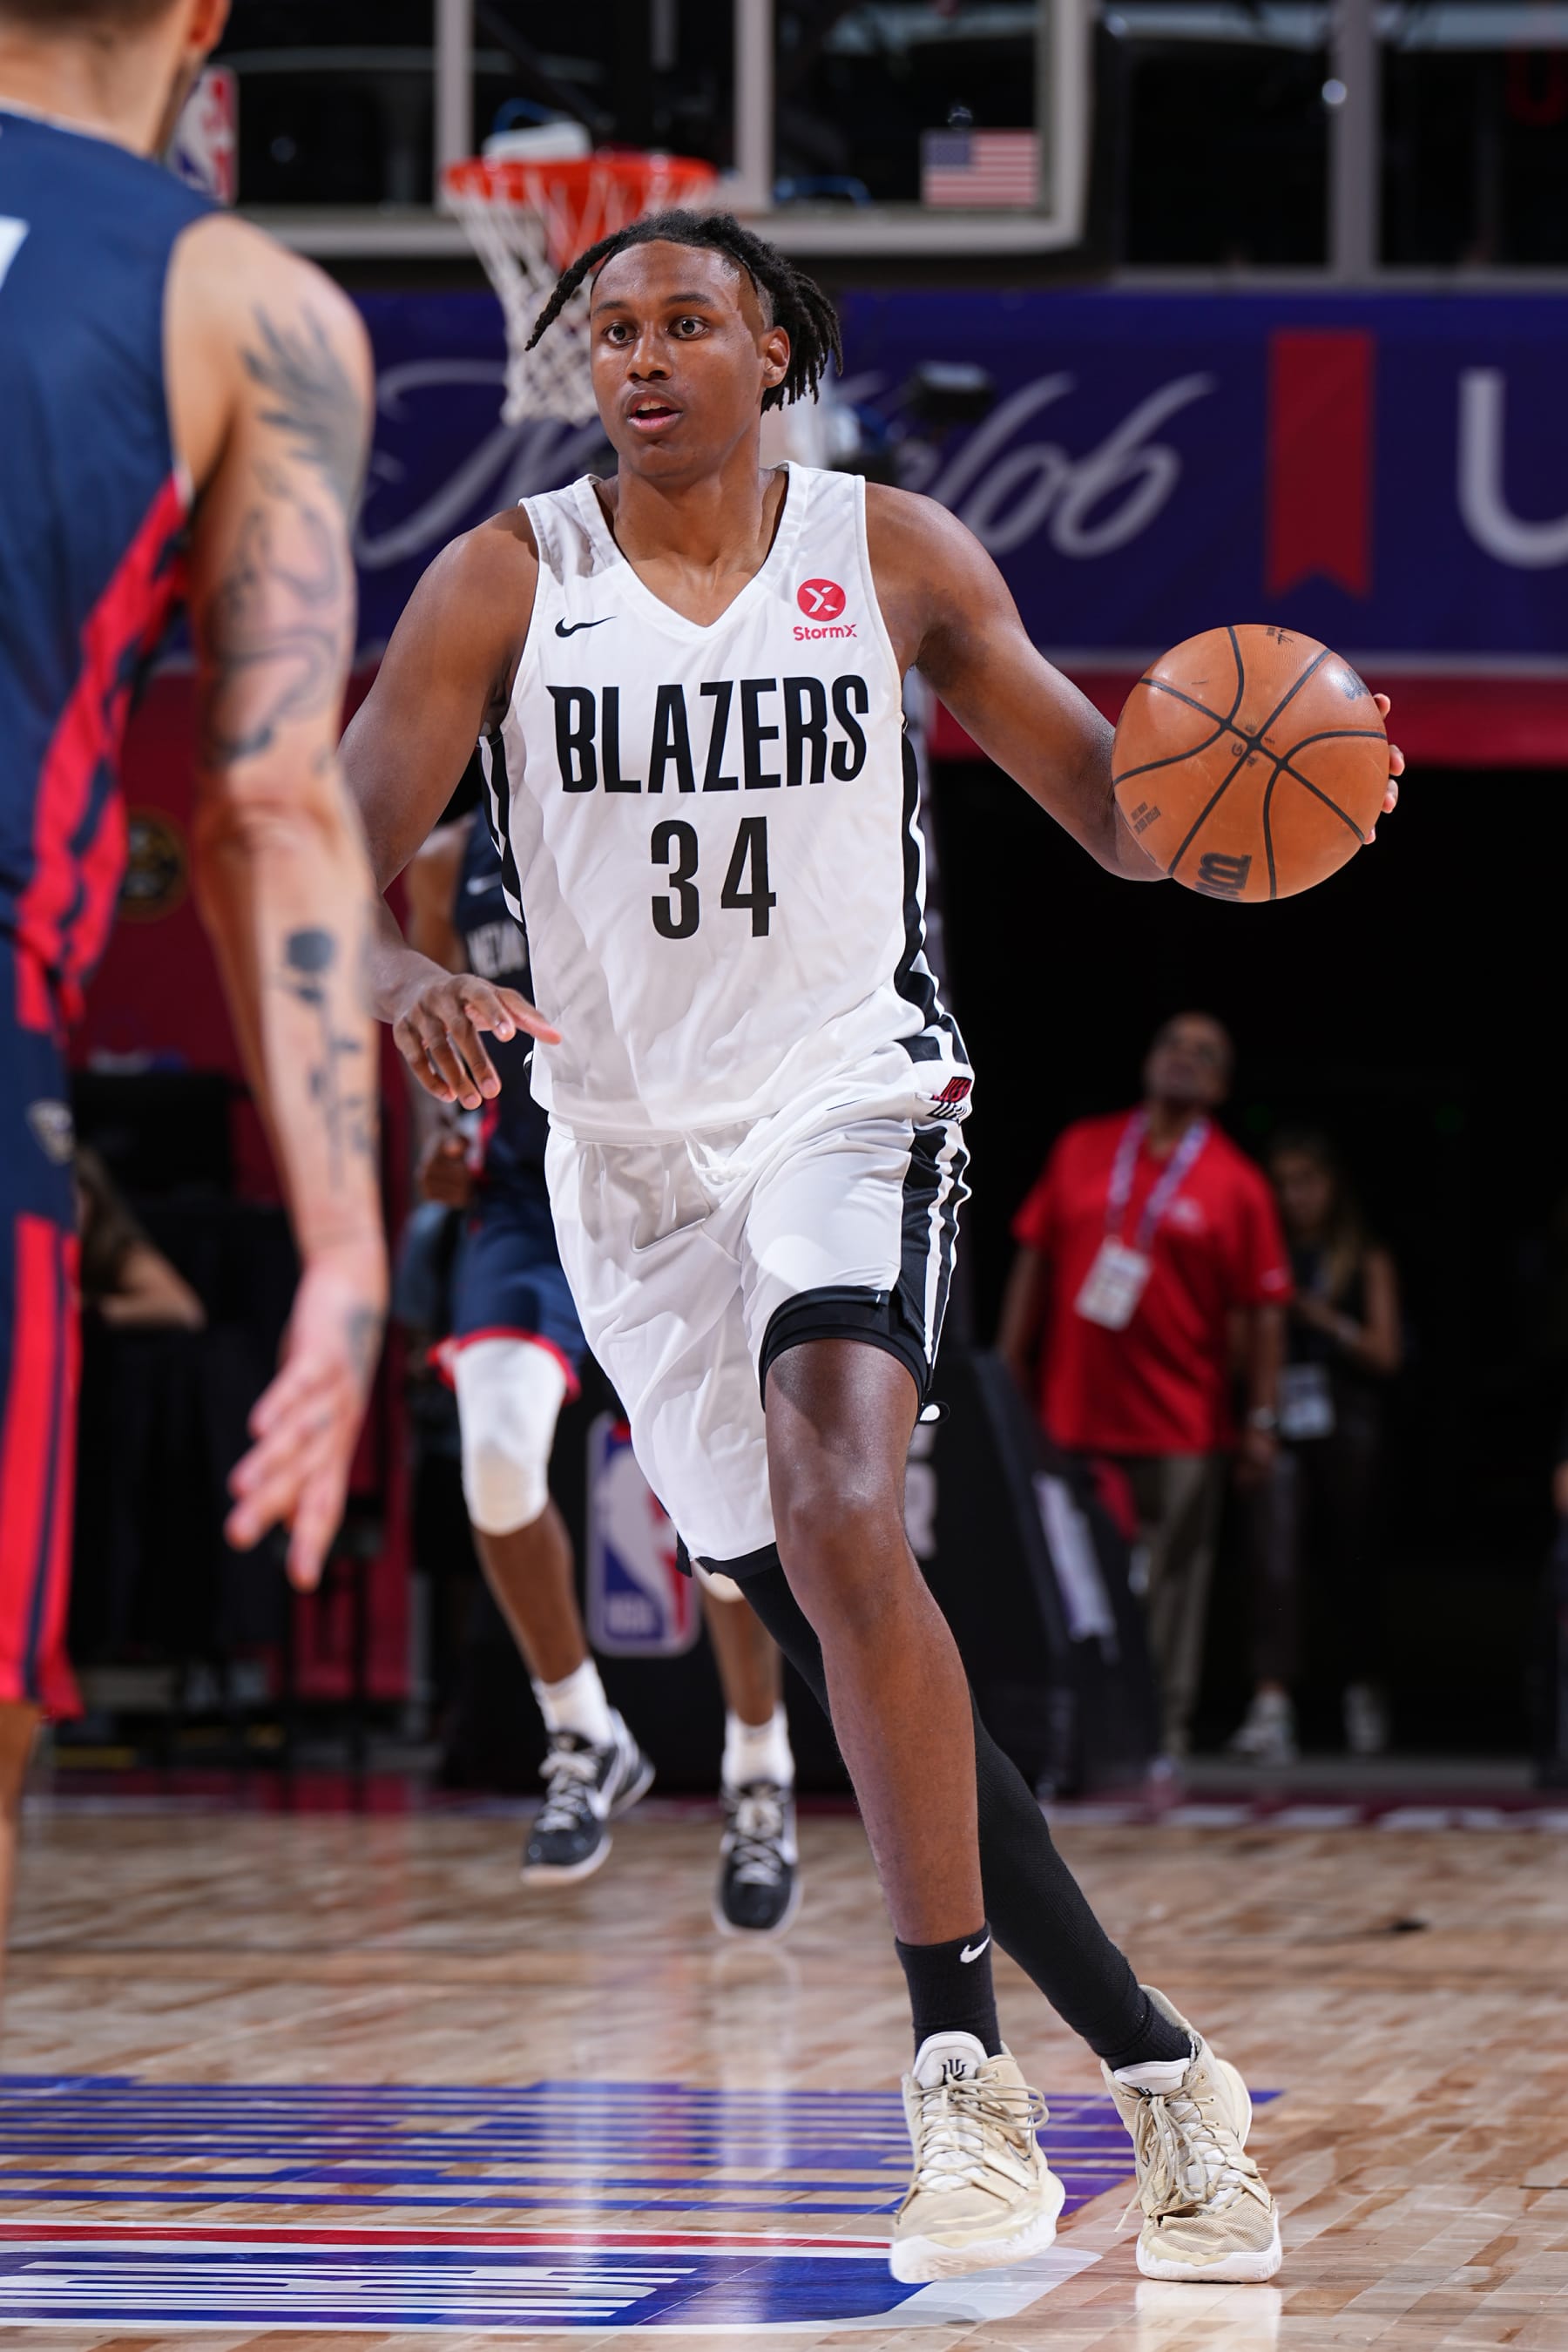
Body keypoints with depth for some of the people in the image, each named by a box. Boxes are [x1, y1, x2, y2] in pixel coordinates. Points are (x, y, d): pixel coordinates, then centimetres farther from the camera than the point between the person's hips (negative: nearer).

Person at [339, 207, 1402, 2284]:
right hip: (627, 1157, 3)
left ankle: (967, 2079, -25)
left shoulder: (897, 561, 0)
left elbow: (1119, 813, 6)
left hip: (846, 1099, -3)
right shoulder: (504, 586, -1)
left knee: (840, 1519, -29)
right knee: (846, 1648, 3)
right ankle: (1155, 2071, 16)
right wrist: (406, 984, -29)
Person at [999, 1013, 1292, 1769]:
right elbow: (1034, 1259, 13)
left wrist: (1262, 1418, -5)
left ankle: (1163, 1735, 2)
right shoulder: (1081, 1149, 11)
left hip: (1179, 1425, -3)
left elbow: (1264, 1307, 0)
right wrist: (1009, 1375, 9)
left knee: (1169, 1585, -4)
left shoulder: (1234, 1183, 2)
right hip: (1070, 1414, 3)